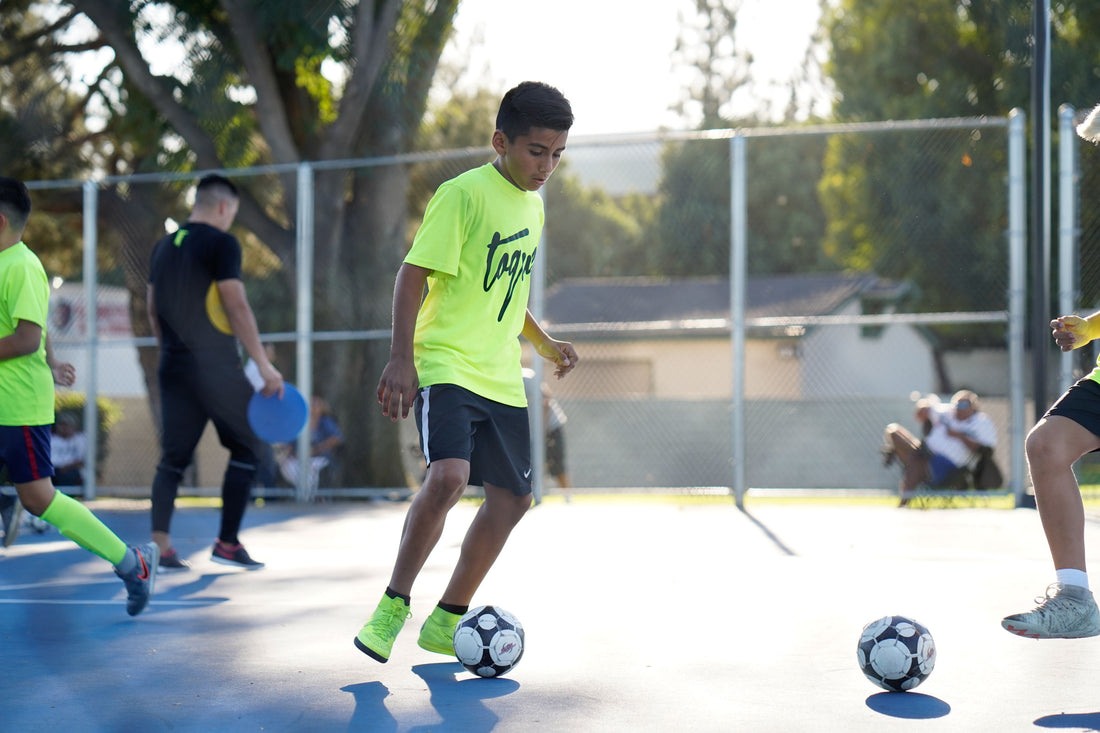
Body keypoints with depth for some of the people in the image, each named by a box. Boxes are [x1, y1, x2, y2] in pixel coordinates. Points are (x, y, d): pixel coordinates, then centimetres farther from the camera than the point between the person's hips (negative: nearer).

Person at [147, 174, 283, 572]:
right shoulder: (221, 243, -8)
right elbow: (236, 307, -14)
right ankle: (227, 543, 3)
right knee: (246, 447, 6)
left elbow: (153, 309, 18)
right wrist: (264, 364, -13)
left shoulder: (163, 246, 13)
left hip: (173, 365, 7)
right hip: (216, 366, -7)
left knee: (173, 456, 8)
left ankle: (159, 544, -1)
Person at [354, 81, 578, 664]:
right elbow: (413, 273, -14)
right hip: (446, 366, -8)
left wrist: (543, 343, 23)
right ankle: (393, 605, -8)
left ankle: (446, 621, 21)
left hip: (501, 377, 9)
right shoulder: (464, 194, -11)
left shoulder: (532, 204, 14)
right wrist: (401, 358, -22)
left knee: (512, 496, 9)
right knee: (448, 475, -28)